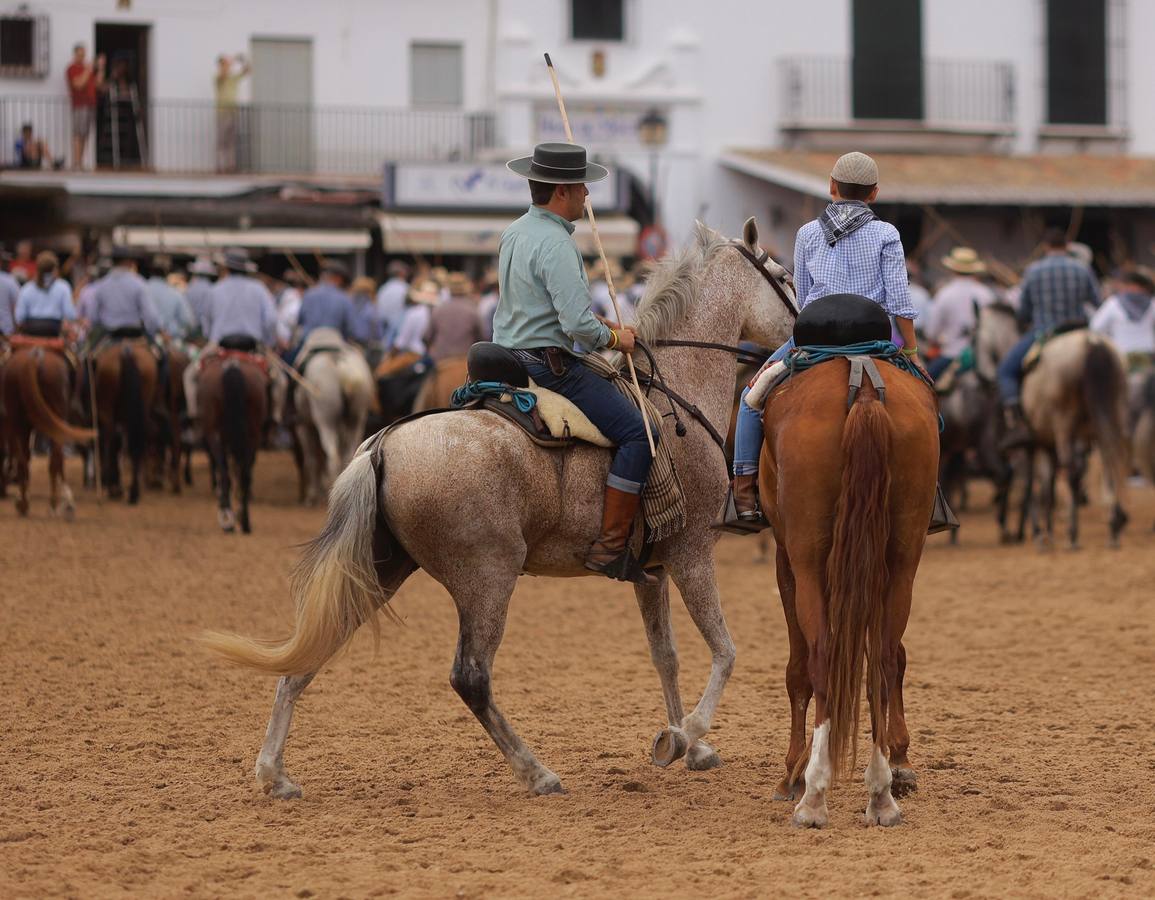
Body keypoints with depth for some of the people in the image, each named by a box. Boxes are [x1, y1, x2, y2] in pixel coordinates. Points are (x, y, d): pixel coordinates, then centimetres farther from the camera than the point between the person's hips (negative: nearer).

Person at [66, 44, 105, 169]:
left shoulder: (88, 67, 22)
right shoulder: (72, 69, -4)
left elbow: (98, 84, 17)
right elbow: (78, 84, -17)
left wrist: (100, 68, 10)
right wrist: (87, 71, -11)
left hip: (90, 105, 8)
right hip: (79, 105, -8)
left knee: (85, 135, 5)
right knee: (78, 134, -12)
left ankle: (80, 162, 6)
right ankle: (76, 162, -16)